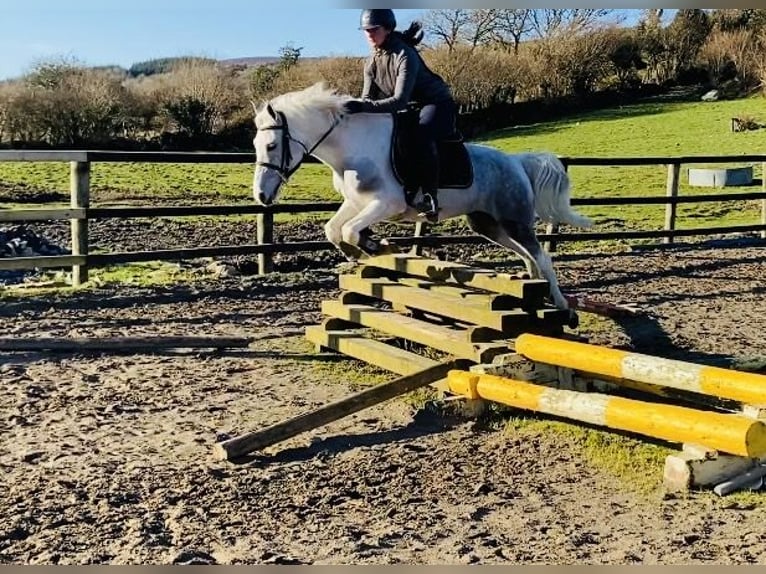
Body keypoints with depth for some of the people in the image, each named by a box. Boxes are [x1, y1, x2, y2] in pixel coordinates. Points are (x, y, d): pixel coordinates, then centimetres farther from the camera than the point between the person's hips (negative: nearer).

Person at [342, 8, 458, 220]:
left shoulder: (405, 56, -26)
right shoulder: (371, 62, -2)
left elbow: (399, 100, -35)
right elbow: (368, 98, -3)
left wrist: (364, 107, -44)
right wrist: (355, 109, -25)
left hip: (437, 105, -9)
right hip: (410, 109, 9)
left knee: (422, 134, -38)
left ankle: (430, 197, -35)